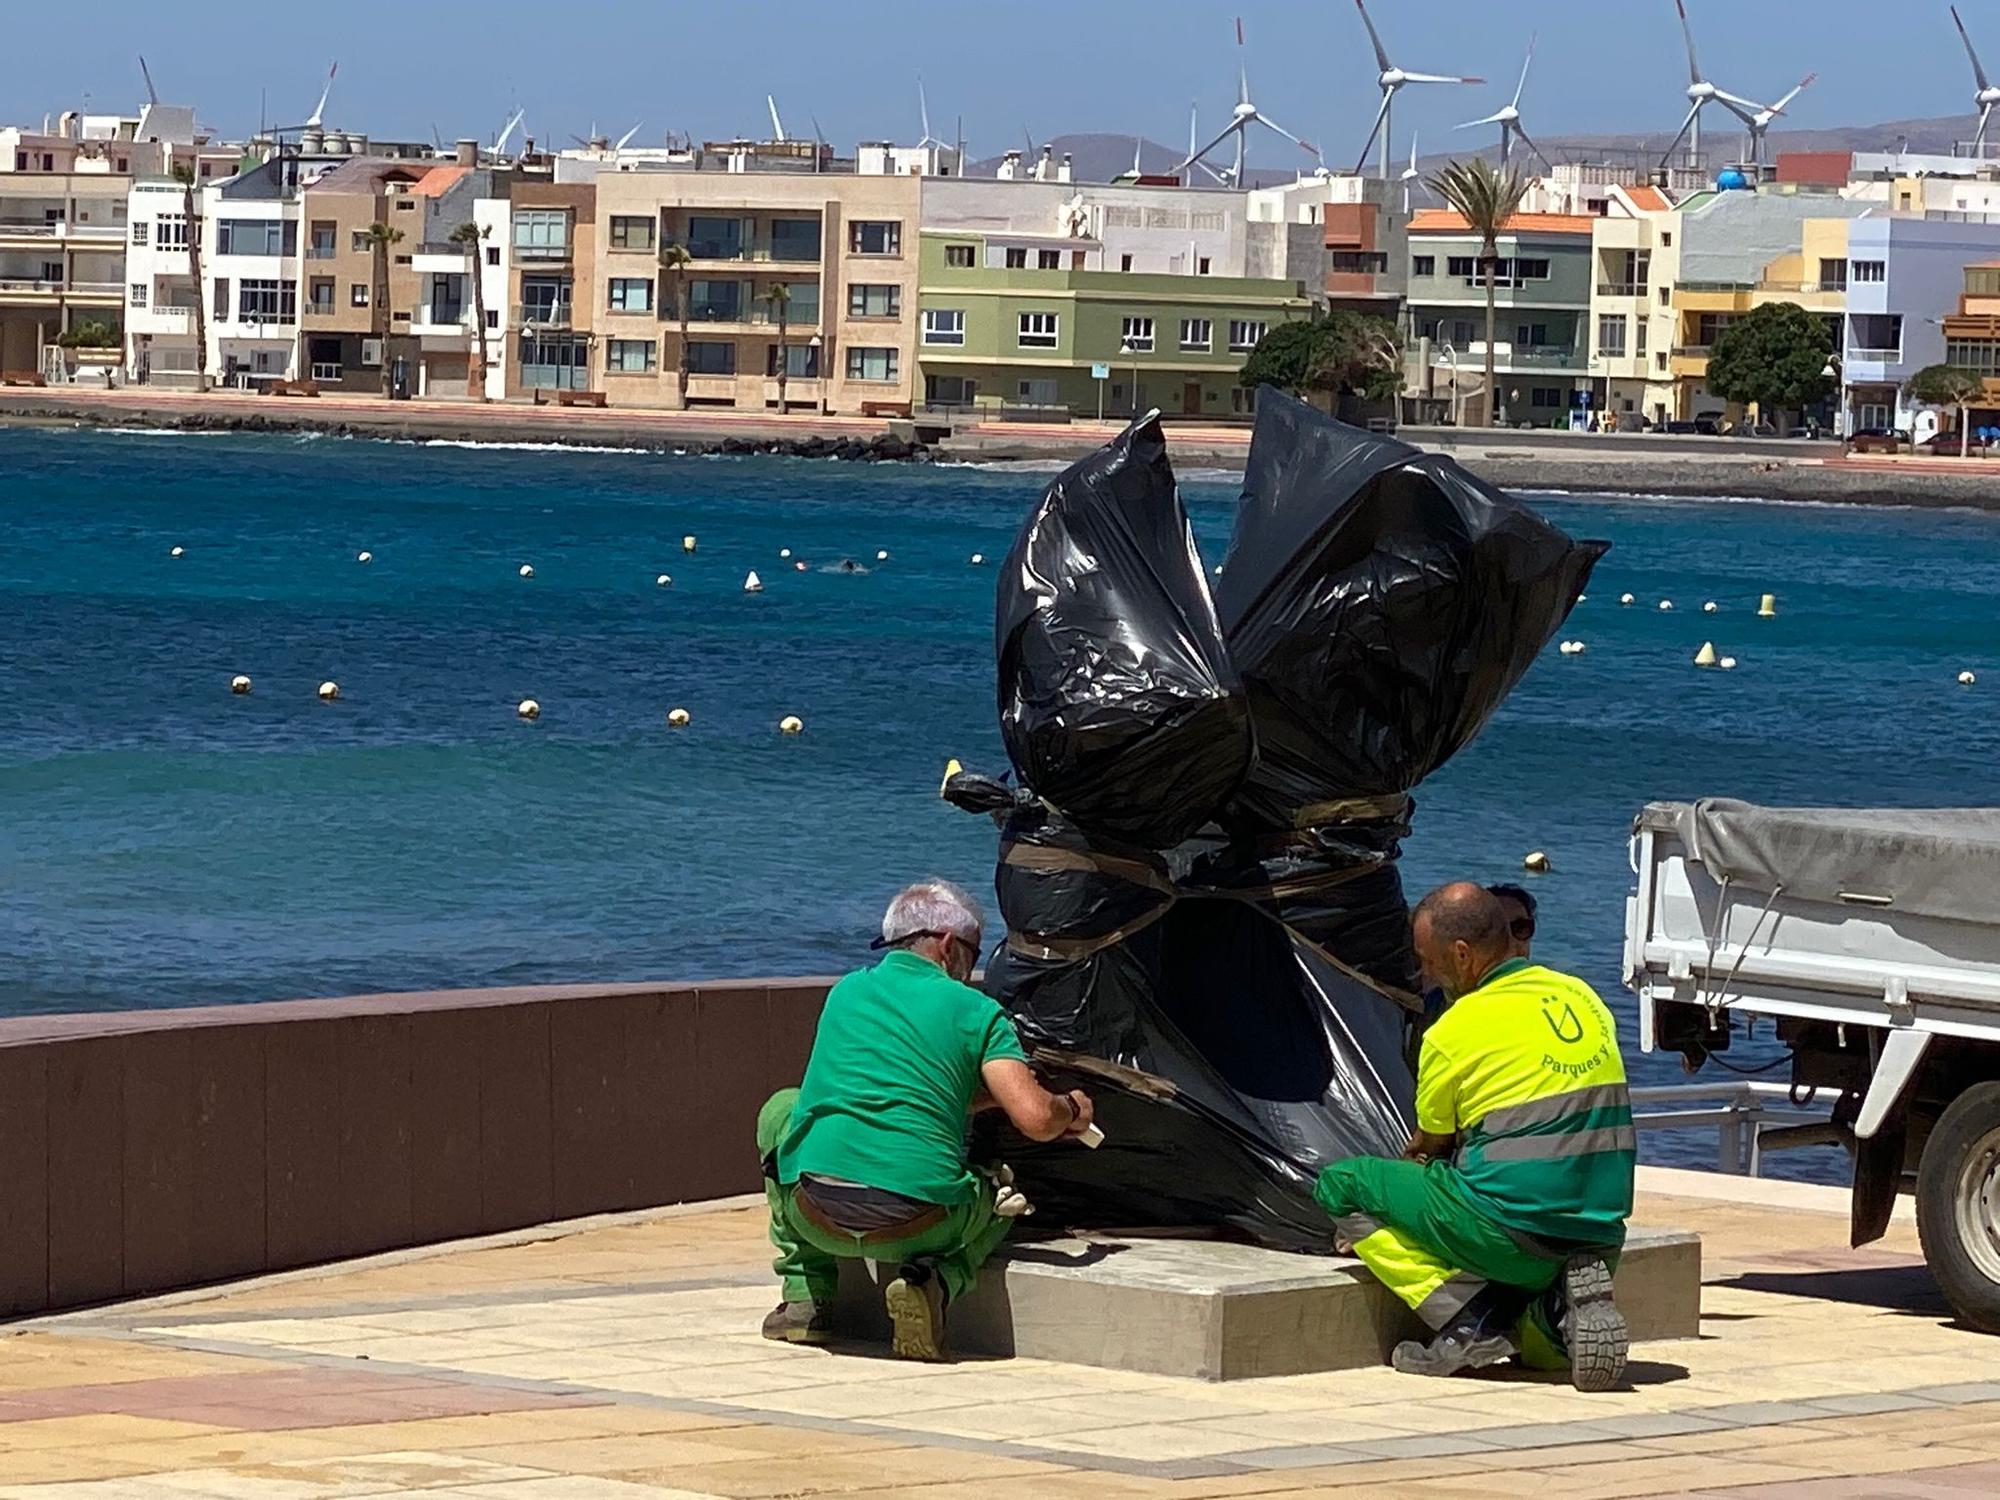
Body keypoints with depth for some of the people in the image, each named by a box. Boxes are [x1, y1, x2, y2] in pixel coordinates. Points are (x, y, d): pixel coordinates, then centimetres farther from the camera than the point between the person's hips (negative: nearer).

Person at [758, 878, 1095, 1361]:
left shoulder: (847, 991, 19)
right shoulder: (976, 1012, 6)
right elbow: (1035, 1118, -5)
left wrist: (981, 1095, 41)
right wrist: (1071, 1109, 19)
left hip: (814, 1212, 2)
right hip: (918, 1224, -2)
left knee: (782, 1110, 35)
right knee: (1001, 1192, 33)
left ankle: (805, 1298, 25)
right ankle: (936, 1280, 0)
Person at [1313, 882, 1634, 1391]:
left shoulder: (1456, 1031, -8)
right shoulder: (1584, 1000, 12)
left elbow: (1428, 1150, 8)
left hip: (1511, 1234, -7)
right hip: (1599, 1236, 7)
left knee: (1340, 1185, 6)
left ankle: (1470, 1321, -6)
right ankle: (1554, 1312, 1)